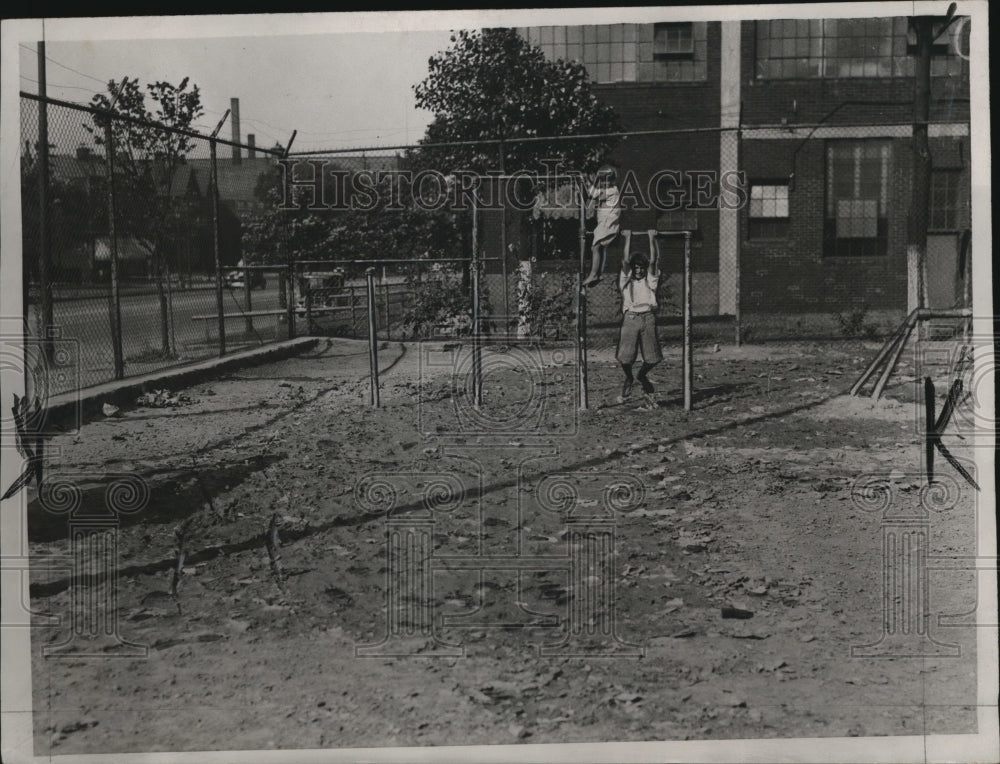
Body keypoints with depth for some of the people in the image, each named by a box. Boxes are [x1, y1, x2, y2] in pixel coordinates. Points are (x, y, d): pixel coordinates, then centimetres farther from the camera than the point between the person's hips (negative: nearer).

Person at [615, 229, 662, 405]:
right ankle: (628, 379, 22)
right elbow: (625, 260, 0)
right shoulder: (626, 279, 12)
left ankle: (642, 376, 29)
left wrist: (652, 238, 4)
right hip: (630, 317, -1)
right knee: (625, 357, -9)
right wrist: (628, 238, 1)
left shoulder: (650, 279, 15)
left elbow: (655, 259, 4)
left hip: (648, 317, 1)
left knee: (652, 357, -3)